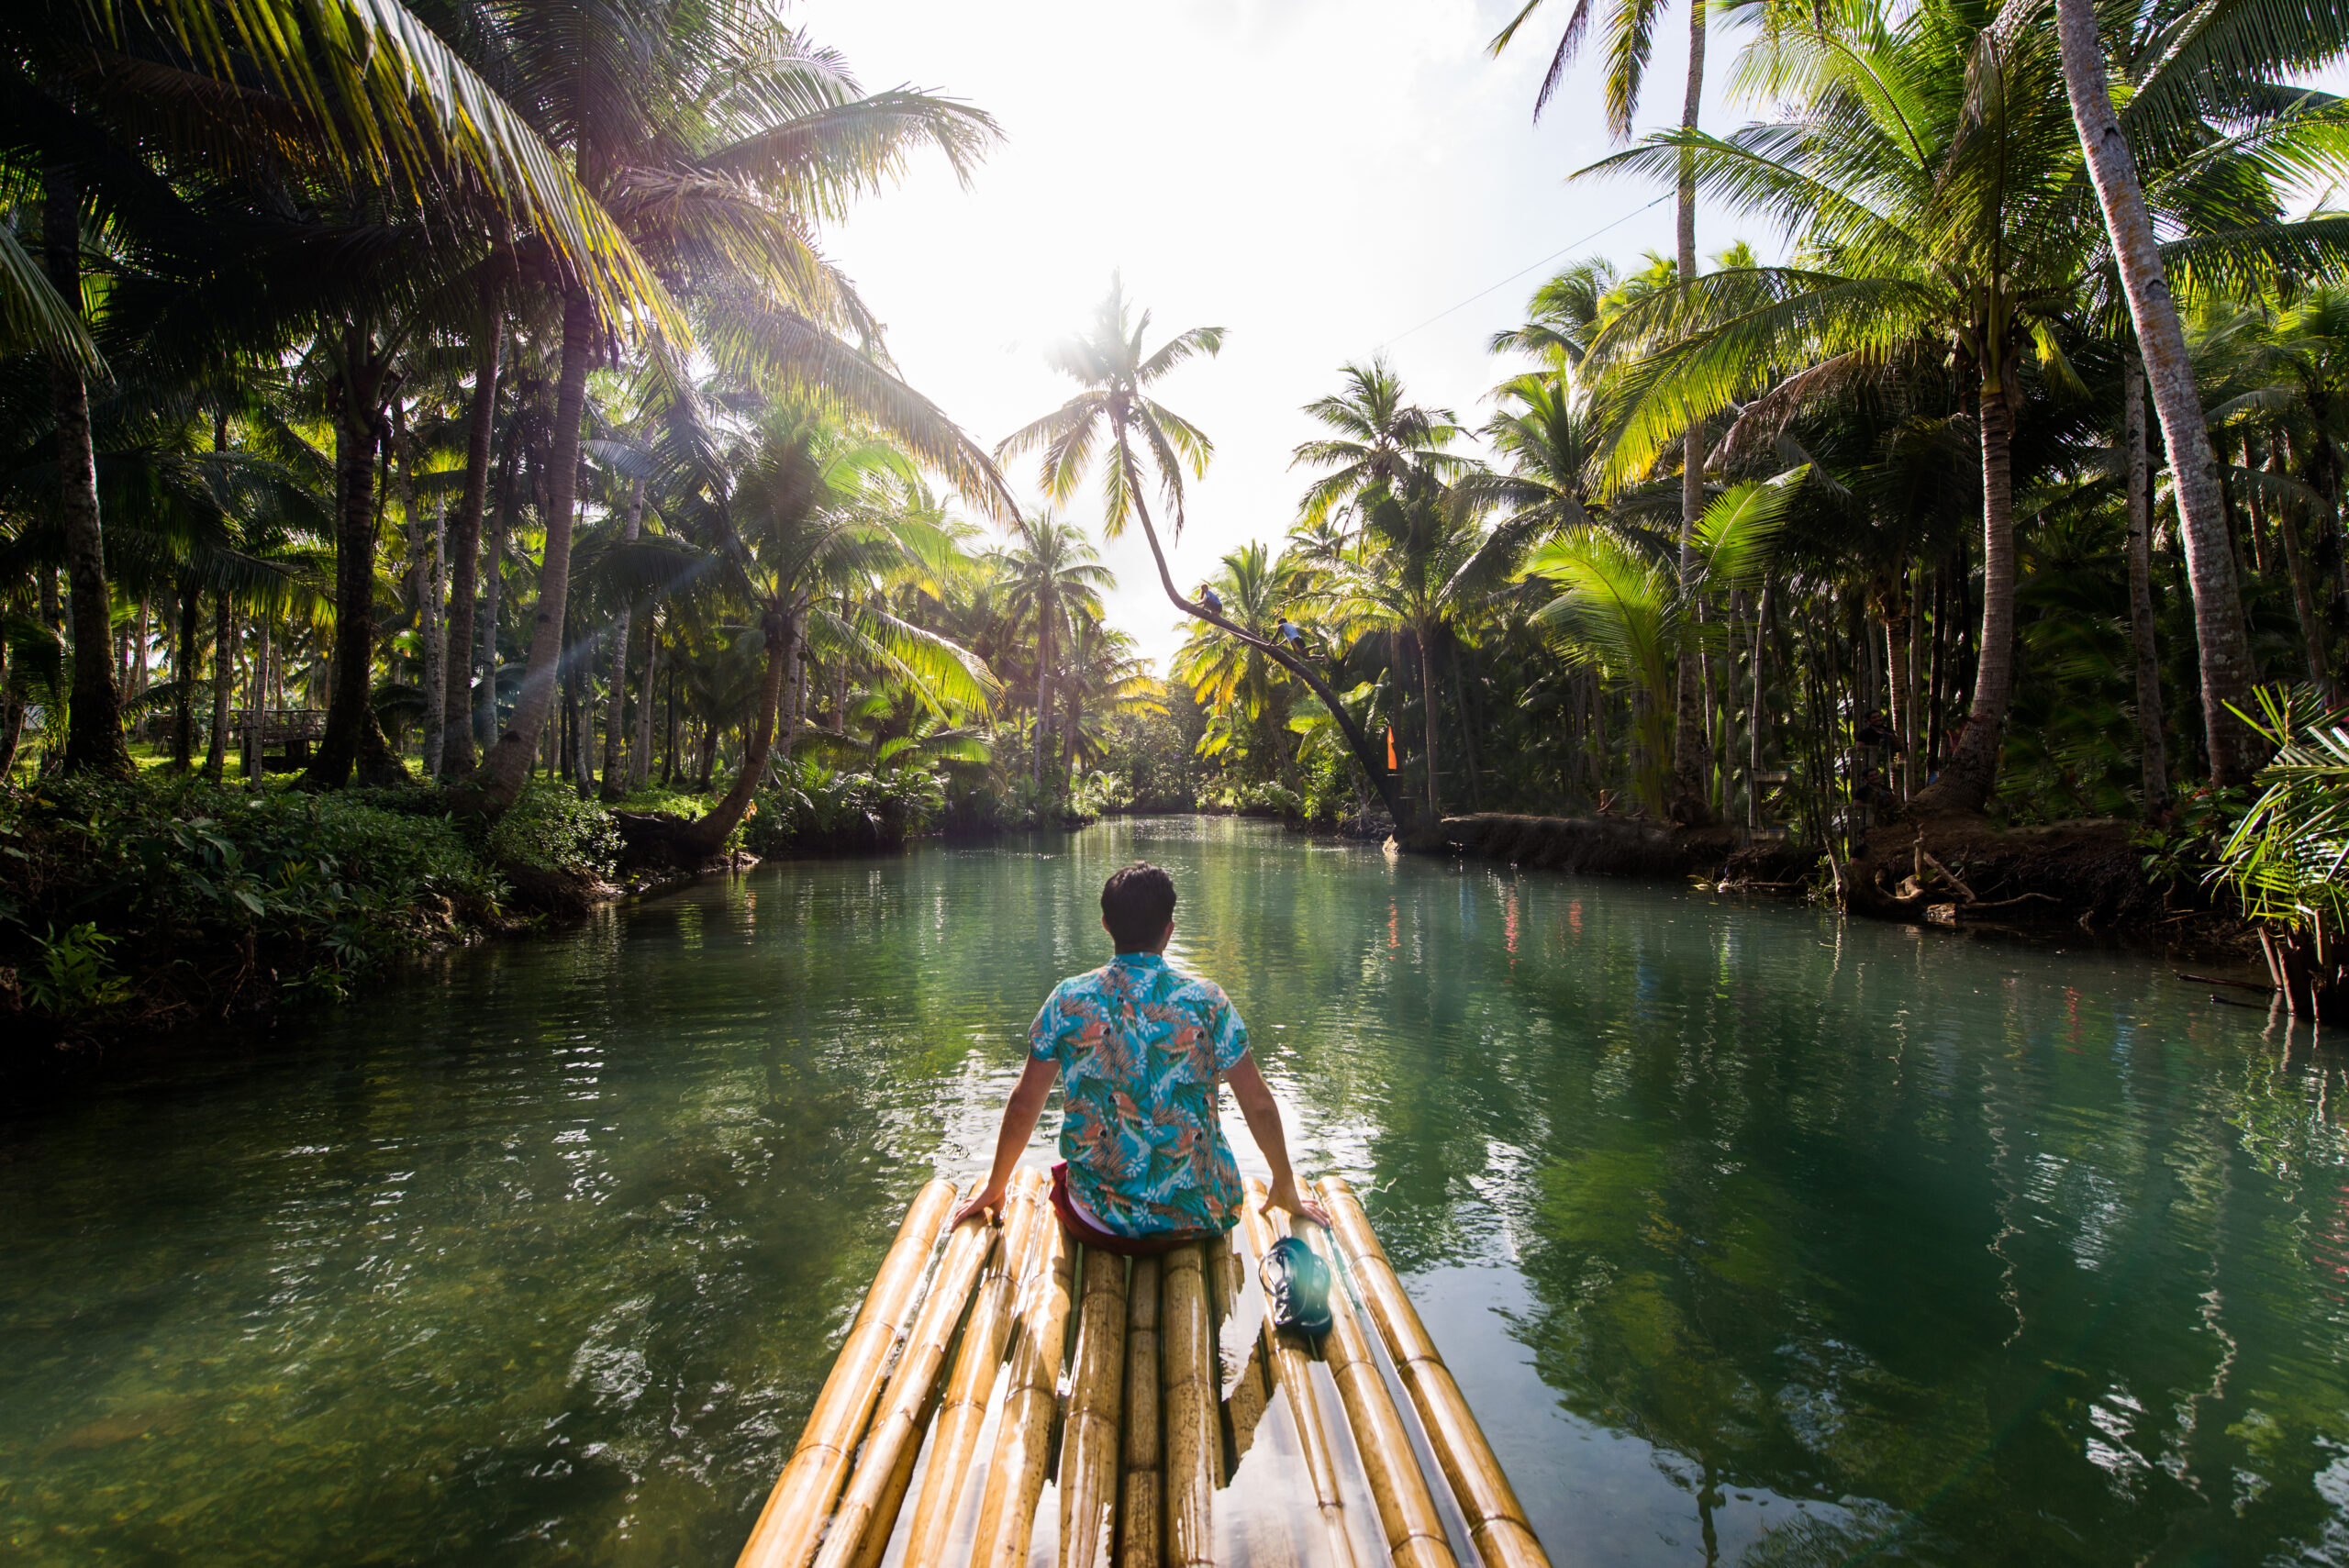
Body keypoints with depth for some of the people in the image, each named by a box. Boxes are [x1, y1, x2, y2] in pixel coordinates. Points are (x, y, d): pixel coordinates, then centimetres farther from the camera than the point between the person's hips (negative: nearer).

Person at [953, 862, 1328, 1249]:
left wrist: (994, 1188, 15)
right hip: (1197, 1222, 0)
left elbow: (1023, 1104, -1)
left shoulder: (1068, 1000, -8)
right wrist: (1286, 1187, 12)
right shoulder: (1207, 1001, -10)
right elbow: (1259, 1106, -4)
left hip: (1098, 1225, 0)